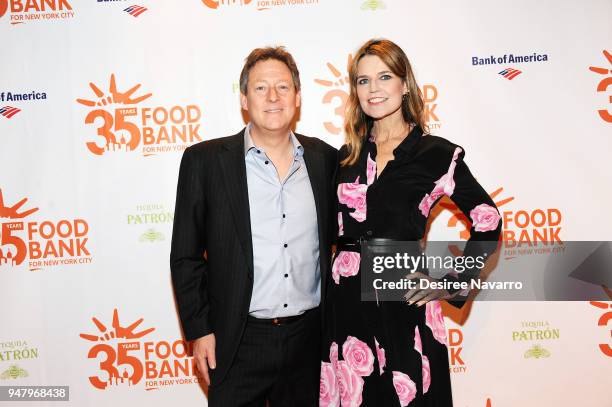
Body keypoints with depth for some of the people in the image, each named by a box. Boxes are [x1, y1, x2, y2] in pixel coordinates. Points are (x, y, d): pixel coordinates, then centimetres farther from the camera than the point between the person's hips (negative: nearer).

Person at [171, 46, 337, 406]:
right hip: (238, 343, -2)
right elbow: (185, 257, -2)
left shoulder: (325, 159, 2)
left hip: (310, 337, 3)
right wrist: (200, 330, -4)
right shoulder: (204, 160, -5)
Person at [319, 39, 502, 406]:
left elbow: (487, 222, -1)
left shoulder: (436, 153, -3)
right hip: (345, 301, 4)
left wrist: (452, 285, -5)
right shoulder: (348, 155, 8)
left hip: (402, 300, -3)